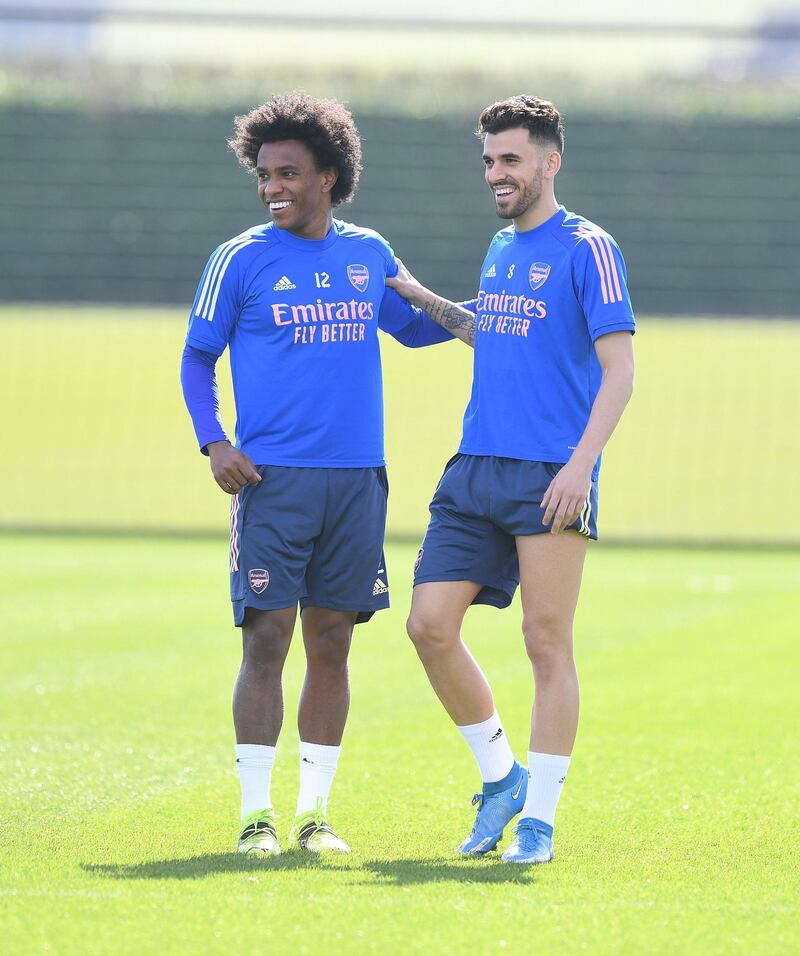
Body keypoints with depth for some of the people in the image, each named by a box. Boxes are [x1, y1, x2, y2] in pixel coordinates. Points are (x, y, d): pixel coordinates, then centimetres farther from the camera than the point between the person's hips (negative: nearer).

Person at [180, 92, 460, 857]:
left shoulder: (368, 255, 10)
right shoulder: (241, 261, 1)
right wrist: (213, 442, -7)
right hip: (272, 478, -3)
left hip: (355, 478, 3)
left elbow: (411, 326, 27)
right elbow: (197, 359, 7)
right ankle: (256, 814, -2)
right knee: (267, 640, -8)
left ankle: (314, 812, 12)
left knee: (331, 644, 5)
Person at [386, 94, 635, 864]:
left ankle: (539, 817, 5)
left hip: (549, 477, -7)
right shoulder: (500, 249, 17)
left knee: (547, 643, -3)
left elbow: (618, 371, -10)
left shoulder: (586, 248, -5)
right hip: (475, 469, 7)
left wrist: (581, 463, -19)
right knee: (430, 625, -1)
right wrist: (422, 299, 28)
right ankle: (500, 777, 17)